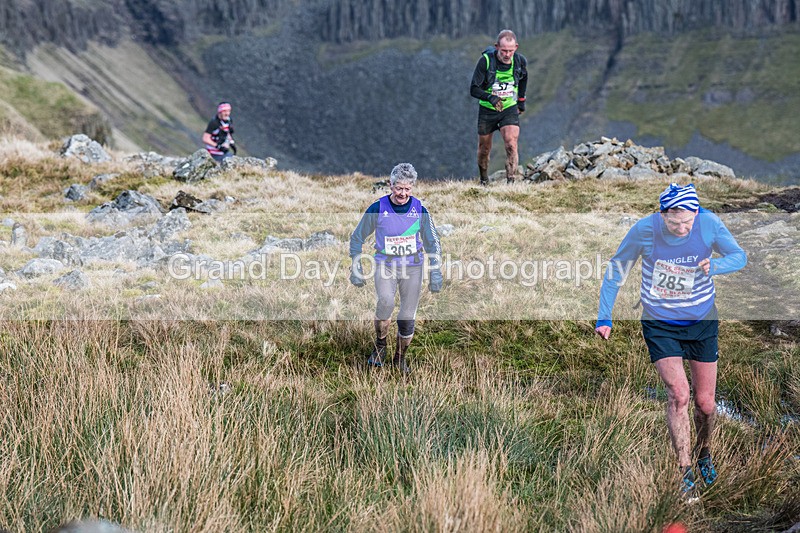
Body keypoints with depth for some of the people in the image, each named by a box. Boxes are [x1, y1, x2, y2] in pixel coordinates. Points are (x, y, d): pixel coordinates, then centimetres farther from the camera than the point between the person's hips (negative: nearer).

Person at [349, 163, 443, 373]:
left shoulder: (420, 210, -2)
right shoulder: (377, 209, -7)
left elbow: (432, 242, 10)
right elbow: (357, 238, 5)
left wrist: (435, 273, 4)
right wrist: (356, 268, 1)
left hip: (413, 268, 2)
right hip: (385, 266, -2)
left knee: (408, 318, 2)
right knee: (386, 301, -30)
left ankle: (400, 359, 24)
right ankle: (380, 346, -7)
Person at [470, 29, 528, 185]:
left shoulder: (520, 61, -11)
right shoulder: (486, 61, -21)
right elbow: (474, 89, -19)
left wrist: (521, 100, 18)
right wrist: (490, 98, -37)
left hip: (510, 109, 1)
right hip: (487, 110, -1)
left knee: (511, 145, -20)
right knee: (484, 149, 12)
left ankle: (511, 182, -19)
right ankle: (484, 181, 36)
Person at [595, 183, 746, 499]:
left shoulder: (709, 223, -17)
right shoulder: (644, 230, -19)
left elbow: (739, 256, -9)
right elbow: (617, 269, -6)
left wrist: (714, 266, -32)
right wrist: (604, 317, -6)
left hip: (702, 322, 2)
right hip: (660, 325, -2)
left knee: (705, 403, 7)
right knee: (678, 393, -19)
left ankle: (703, 453, 38)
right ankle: (685, 471, -6)